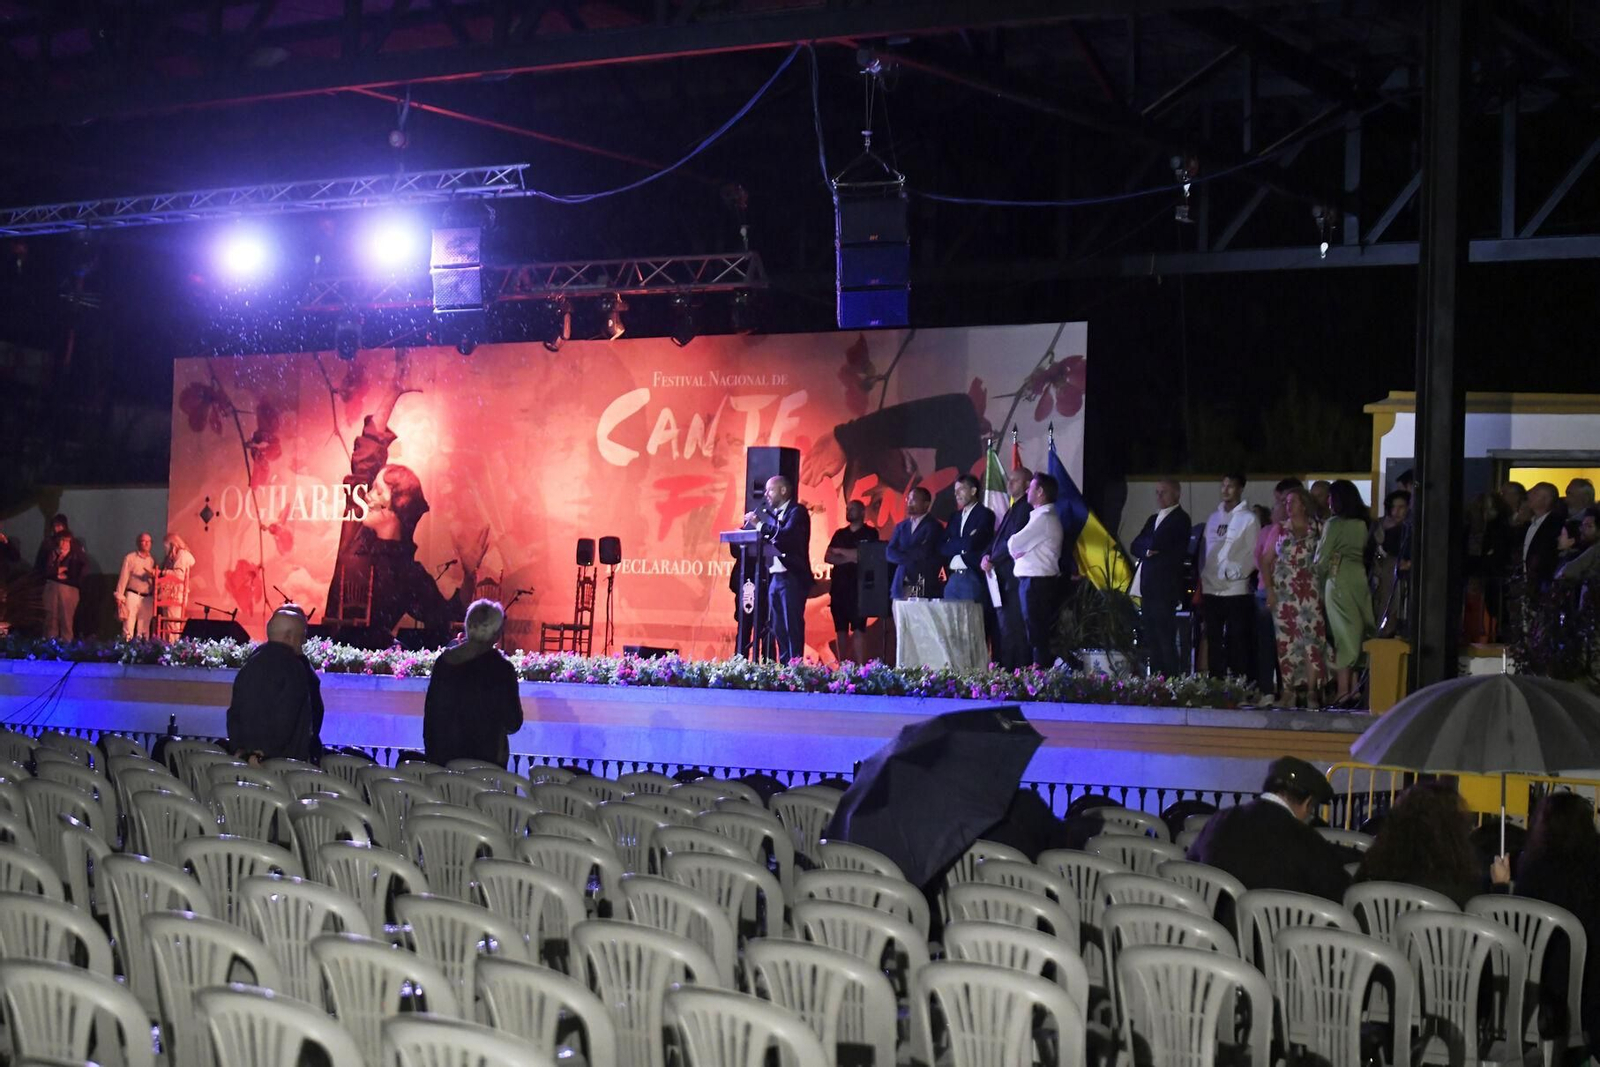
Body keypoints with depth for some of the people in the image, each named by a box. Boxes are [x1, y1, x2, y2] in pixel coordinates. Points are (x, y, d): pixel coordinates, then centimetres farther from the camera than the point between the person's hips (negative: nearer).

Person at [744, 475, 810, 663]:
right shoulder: (771, 514, 18)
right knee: (778, 628, 7)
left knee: (792, 626, -8)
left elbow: (785, 537, -20)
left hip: (792, 577, -8)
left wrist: (760, 525, -19)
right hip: (774, 577, 8)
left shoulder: (797, 512, -5)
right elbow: (769, 540, 11)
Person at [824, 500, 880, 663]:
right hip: (839, 587, 5)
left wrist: (840, 552, 0)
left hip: (859, 587, -5)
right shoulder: (839, 534, 16)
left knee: (857, 631, -11)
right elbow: (828, 557, 7)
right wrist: (848, 559, -8)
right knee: (840, 630, 4)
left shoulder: (870, 533, 3)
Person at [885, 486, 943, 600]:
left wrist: (901, 553, 0)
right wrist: (911, 558, -9)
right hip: (901, 585, 5)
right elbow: (889, 553, 6)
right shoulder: (901, 526, 16)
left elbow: (923, 553, -13)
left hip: (924, 586, -5)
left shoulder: (933, 526, -1)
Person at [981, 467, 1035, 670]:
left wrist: (992, 560, -8)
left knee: (1011, 627, -12)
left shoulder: (1025, 509, -9)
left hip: (1013, 576, -10)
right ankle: (1002, 669, 11)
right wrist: (988, 556, 2)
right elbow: (998, 538, 20)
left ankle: (1011, 670, -12)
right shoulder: (1013, 509, 21)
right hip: (1002, 575, 10)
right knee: (1001, 626, 9)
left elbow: (1013, 541, -16)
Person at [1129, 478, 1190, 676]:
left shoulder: (1180, 519, -4)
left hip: (1165, 587, -8)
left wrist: (1145, 547, 1)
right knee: (1151, 639, 7)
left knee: (1165, 639, -9)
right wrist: (1147, 550, -8)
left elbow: (1157, 543, -14)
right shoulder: (1153, 519, 21)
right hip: (1147, 588, 8)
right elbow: (1135, 546, 10)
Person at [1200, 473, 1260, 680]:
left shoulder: (1248, 519, -1)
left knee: (1238, 643, -4)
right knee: (1214, 642, 8)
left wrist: (1236, 573, -14)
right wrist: (1201, 582, 12)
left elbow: (1253, 554, -4)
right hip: (1211, 590, 5)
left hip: (1236, 591, -5)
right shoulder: (1214, 518, 15)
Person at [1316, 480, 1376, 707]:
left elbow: (1322, 558, -7)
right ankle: (1355, 686, 10)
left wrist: (1319, 584, 7)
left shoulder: (1334, 524, -8)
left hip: (1338, 578, -5)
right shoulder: (1362, 524, 9)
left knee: (1343, 632, -4)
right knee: (1358, 631, 9)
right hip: (1360, 577, 5)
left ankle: (1343, 689, -4)